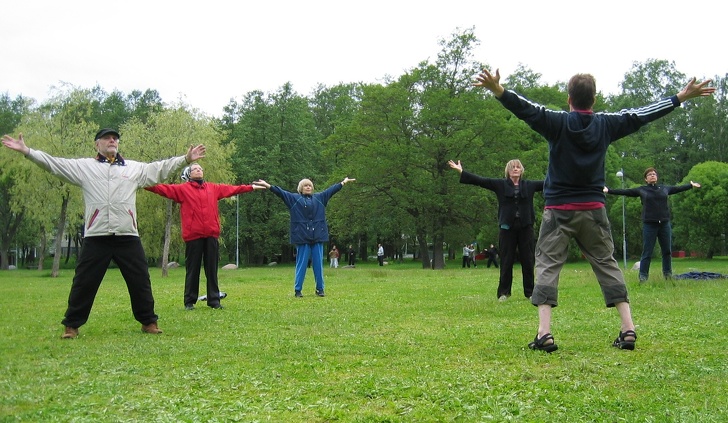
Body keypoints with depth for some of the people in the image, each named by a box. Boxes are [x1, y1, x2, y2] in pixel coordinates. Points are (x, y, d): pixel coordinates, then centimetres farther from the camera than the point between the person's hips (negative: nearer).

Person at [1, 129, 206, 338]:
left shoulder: (134, 168, 15)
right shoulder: (84, 166, 10)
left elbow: (160, 168, 15)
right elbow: (54, 163, 6)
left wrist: (185, 159, 7)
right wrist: (27, 151, -4)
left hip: (128, 237, 2)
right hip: (96, 237, -1)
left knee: (140, 281, 7)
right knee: (84, 282, 4)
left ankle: (148, 322, 20)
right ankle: (71, 325, 18)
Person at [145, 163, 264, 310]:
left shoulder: (214, 188, 16)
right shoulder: (182, 189, 5)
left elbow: (232, 189, 22)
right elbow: (164, 188, -3)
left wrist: (251, 187, 26)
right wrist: (146, 184, -16)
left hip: (211, 234, 3)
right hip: (193, 235, -3)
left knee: (212, 269, 7)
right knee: (192, 270, 3)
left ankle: (214, 300, 13)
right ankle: (189, 302, 11)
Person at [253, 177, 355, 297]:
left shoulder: (319, 197, 14)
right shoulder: (294, 198, 6)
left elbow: (331, 189, 20)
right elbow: (281, 192, -2)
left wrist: (343, 182, 23)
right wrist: (268, 186, -12)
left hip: (317, 236, 3)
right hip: (302, 237, -3)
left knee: (318, 264, 6)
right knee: (301, 264, 1)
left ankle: (320, 289, 15)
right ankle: (297, 290, 8)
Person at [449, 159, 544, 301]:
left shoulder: (530, 185, 10)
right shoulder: (500, 184, 6)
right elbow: (479, 180, 1)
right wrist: (461, 171, -6)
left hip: (525, 227, 1)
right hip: (507, 227, -1)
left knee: (528, 261, 4)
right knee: (506, 261, 3)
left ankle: (530, 292, 13)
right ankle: (503, 293, 10)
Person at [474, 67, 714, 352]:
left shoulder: (557, 122, -6)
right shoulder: (606, 124, 3)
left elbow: (526, 109, -19)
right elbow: (642, 115, 12)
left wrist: (498, 90, -32)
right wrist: (682, 96, 23)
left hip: (559, 210, -3)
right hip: (593, 210, 3)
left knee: (547, 265, -1)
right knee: (607, 264, 12)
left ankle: (544, 334, -12)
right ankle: (628, 329, 8)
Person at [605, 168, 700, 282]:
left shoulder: (665, 188, 12)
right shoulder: (641, 190, 4)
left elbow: (678, 188, 27)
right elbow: (624, 191, 1)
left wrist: (691, 185, 37)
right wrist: (609, 190, -6)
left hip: (665, 224, 3)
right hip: (649, 225, -3)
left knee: (667, 251, 9)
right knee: (647, 252, -1)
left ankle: (668, 274, 21)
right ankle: (643, 276, 4)